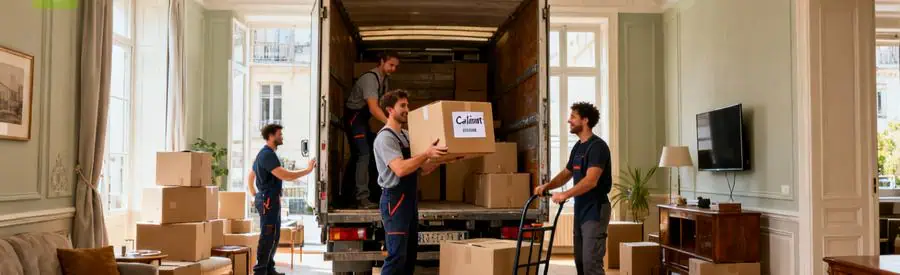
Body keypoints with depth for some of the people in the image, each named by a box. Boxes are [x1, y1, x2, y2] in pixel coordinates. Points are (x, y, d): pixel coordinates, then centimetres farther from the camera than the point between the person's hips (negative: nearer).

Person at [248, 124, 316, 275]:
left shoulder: (264, 153, 17)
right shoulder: (268, 154, -16)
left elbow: (250, 177, 26)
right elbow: (285, 176, -25)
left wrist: (254, 196, 26)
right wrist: (308, 170, -19)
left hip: (269, 199, 11)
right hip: (269, 200, -11)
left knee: (274, 235, 14)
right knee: (267, 236, -8)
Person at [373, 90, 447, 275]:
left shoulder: (406, 136, 16)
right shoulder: (385, 137, -12)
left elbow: (423, 169, 16)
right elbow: (400, 169, -27)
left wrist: (442, 156, 2)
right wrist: (427, 153, -32)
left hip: (410, 199, 10)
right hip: (395, 200, -10)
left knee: (410, 253, 13)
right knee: (397, 255, -10)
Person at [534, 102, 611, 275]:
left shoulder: (597, 146, -16)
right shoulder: (577, 147, 14)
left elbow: (591, 180, -26)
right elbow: (566, 173, 23)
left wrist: (565, 195, -31)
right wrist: (546, 186, 7)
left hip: (595, 210, -9)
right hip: (580, 209, 9)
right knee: (580, 260, 12)